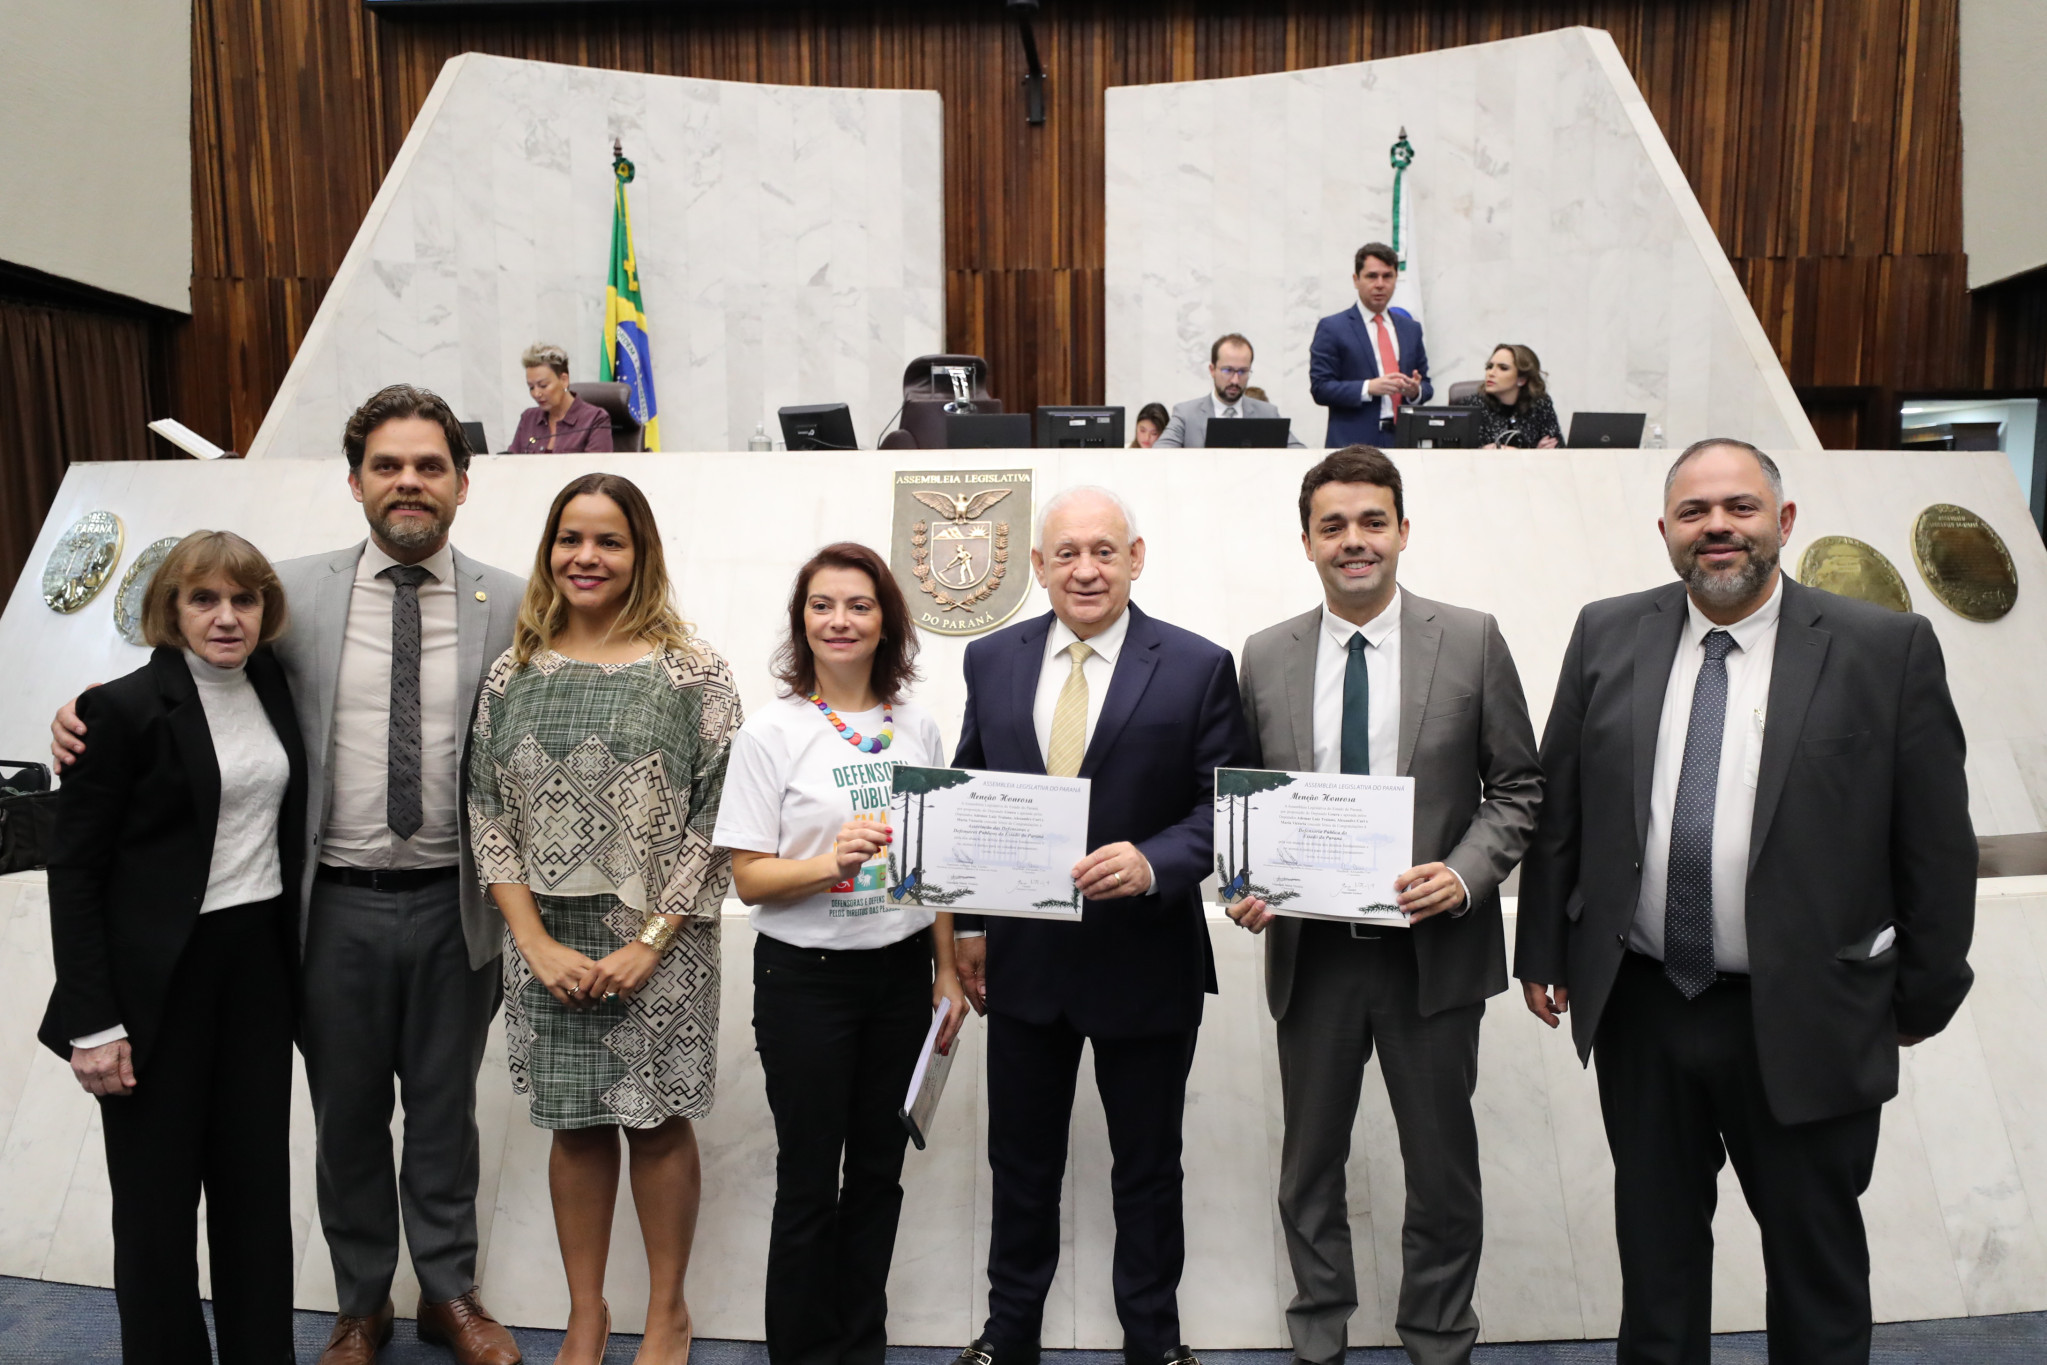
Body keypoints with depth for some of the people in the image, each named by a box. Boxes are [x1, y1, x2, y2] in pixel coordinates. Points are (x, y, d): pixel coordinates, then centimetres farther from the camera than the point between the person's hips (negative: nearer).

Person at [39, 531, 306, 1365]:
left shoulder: (273, 685, 4)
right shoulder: (123, 708, -10)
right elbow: (74, 870, -9)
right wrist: (92, 1022, -13)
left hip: (260, 963, 5)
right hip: (158, 978, -4)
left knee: (258, 1183, 12)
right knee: (157, 1196, 9)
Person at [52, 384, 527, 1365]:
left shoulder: (509, 605, -3)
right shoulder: (296, 592, -2)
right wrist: (90, 709, -9)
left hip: (455, 905, 0)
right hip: (338, 906, 1)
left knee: (445, 1110, 15)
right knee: (347, 1117, 15)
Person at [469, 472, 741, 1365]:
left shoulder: (690, 671, -6)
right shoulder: (515, 673, 5)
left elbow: (717, 816, -9)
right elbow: (488, 812, 3)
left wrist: (648, 943, -14)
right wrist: (536, 943, -6)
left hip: (656, 940, -3)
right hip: (545, 940, 3)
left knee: (657, 1121, 8)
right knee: (574, 1125, 13)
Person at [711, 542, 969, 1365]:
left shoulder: (916, 727, 4)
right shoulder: (772, 732, -6)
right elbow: (749, 878, -8)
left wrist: (947, 972, 9)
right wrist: (830, 860, -26)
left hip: (901, 972, 4)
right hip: (806, 978, -3)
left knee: (878, 1173, 14)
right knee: (809, 1181, 7)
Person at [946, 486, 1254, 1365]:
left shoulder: (1197, 667, -8)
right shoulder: (991, 661, 2)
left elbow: (1225, 803, -8)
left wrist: (1152, 863, -25)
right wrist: (969, 925, 5)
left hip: (1146, 957, -2)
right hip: (1023, 957, 3)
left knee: (1148, 1168, 15)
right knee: (1021, 1163, 18)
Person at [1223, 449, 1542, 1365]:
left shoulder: (1471, 640, -3)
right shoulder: (1265, 658, 3)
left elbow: (1517, 788, -1)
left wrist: (1465, 875, -17)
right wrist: (1245, 886, -9)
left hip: (1434, 948, -1)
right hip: (1311, 949, 2)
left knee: (1441, 1170, 13)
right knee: (1309, 1166, 16)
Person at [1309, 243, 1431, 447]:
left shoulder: (1411, 329, 18)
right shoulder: (1331, 328, 2)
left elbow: (1426, 385, 20)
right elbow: (1320, 387, -5)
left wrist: (1416, 391, -4)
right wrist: (1368, 388, -16)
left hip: (1403, 439, 4)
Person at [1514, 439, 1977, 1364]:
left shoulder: (1889, 650, -8)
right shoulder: (1607, 636, 0)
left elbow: (1934, 841, -3)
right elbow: (1557, 808, 4)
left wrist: (1924, 992, 1)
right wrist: (1543, 948, 4)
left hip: (1804, 1021, -2)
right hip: (1639, 1009, 3)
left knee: (1816, 1253, 16)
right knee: (1656, 1237, 19)